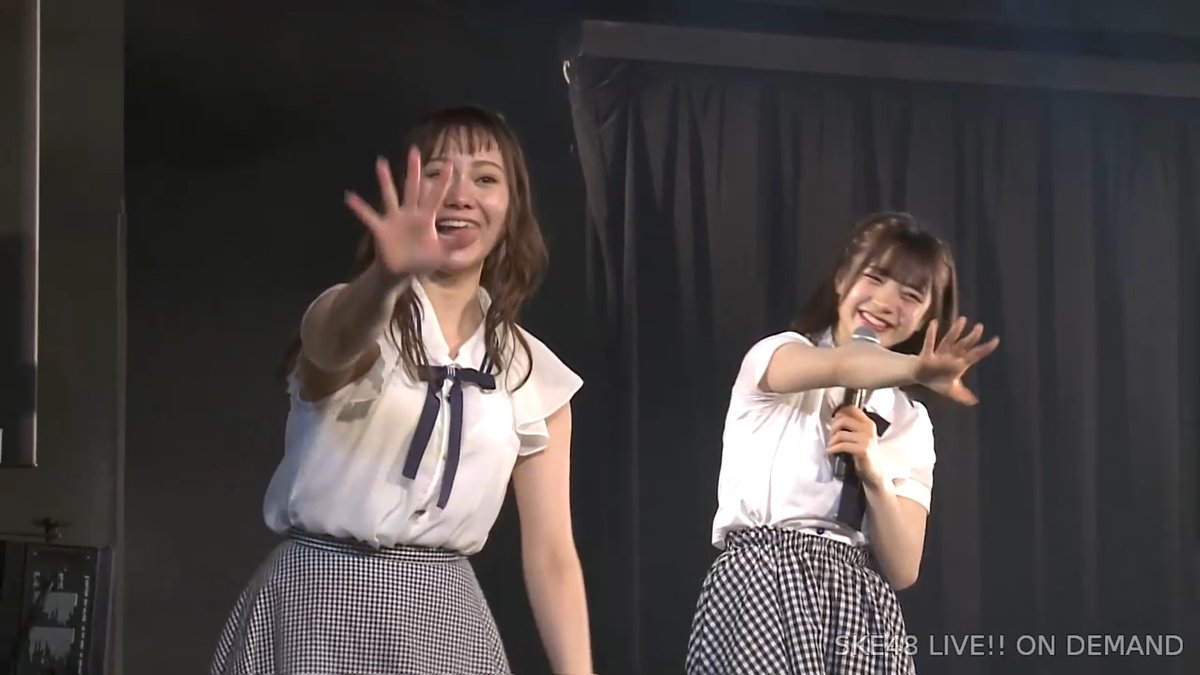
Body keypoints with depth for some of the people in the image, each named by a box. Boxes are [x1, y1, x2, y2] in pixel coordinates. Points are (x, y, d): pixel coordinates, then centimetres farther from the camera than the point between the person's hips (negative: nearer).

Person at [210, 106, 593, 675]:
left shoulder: (532, 374, 8)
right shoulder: (352, 316, -1)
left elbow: (551, 555, 5)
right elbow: (335, 343, -28)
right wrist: (388, 275, -49)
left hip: (445, 621, 3)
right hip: (323, 608, -3)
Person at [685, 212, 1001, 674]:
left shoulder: (909, 422, 14)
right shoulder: (773, 355, 4)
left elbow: (902, 570, 4)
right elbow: (839, 367, -22)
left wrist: (873, 472, -10)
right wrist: (917, 370, -39)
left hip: (861, 608, 4)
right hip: (761, 582, -4)